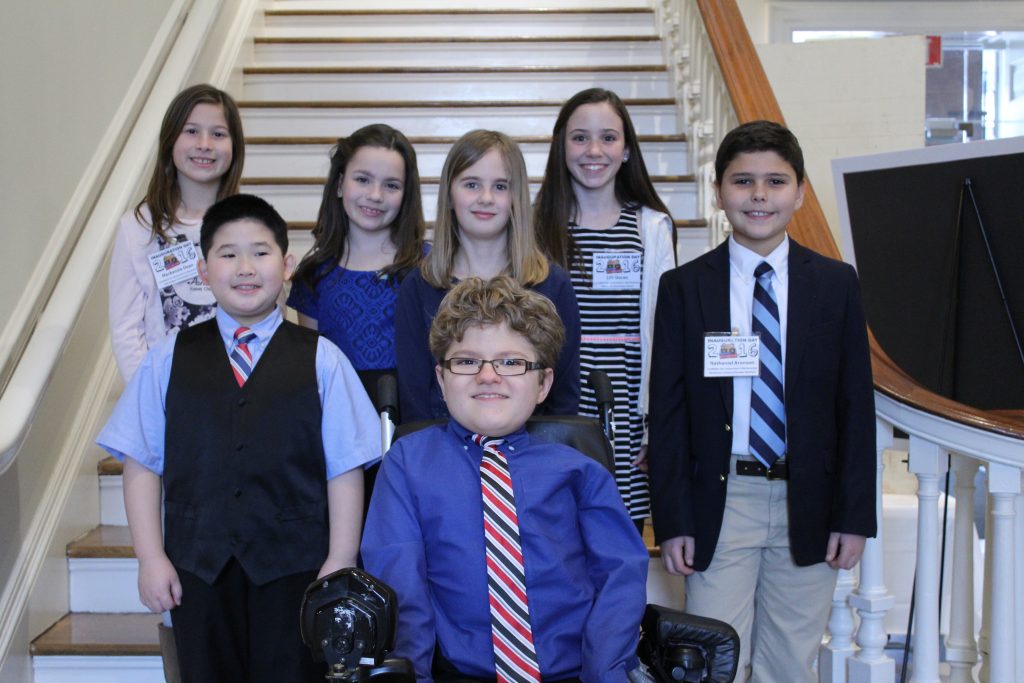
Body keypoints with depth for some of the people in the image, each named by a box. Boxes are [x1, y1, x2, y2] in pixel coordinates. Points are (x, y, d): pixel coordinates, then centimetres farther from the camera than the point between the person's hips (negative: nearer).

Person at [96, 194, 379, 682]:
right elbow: (142, 464, 2)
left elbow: (344, 470, -4)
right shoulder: (169, 361, 4)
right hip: (197, 567, 2)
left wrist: (340, 564, -7)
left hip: (294, 569, -1)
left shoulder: (322, 361, -2)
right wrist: (151, 559, -4)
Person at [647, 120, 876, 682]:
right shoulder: (684, 288, 1)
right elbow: (667, 410, 0)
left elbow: (855, 405, 4)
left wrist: (854, 514, 0)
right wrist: (671, 519, -5)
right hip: (720, 502, -1)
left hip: (808, 504, 2)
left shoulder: (836, 284, 4)